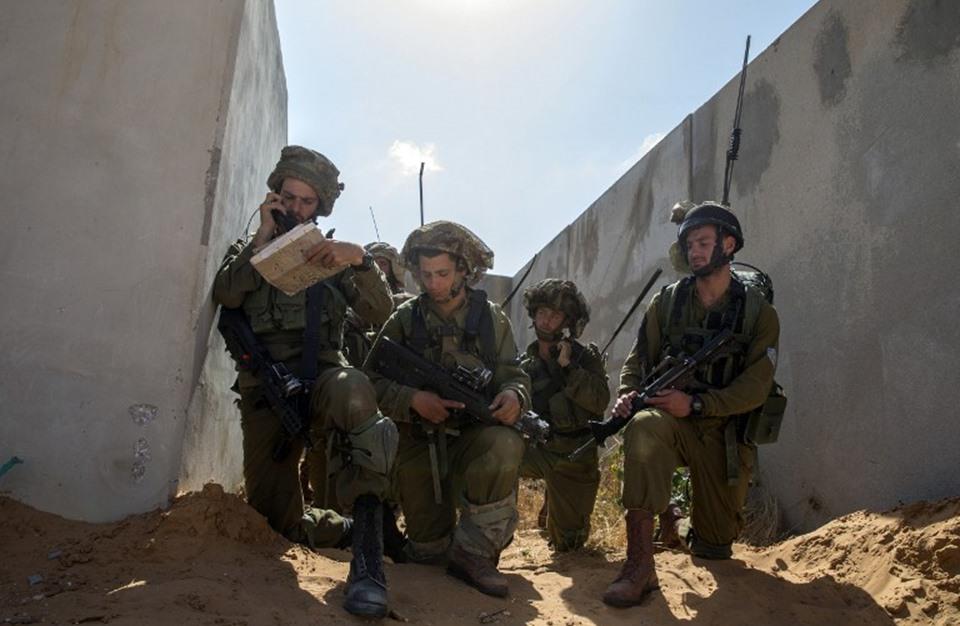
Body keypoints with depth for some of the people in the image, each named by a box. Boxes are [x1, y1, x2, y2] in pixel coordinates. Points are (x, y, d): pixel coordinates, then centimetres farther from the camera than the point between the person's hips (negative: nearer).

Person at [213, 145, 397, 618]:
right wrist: (264, 235, -4)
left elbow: (379, 313, 0)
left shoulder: (331, 256, 16)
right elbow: (226, 294, -6)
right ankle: (358, 529, 26)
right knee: (279, 518, -6)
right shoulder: (251, 250, 18)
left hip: (321, 377, -2)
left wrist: (359, 258, -16)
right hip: (265, 389, 2)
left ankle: (368, 560, -42)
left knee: (353, 391, -40)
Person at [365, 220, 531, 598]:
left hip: (474, 434, 0)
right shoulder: (405, 319, 0)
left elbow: (514, 374, 3)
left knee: (505, 446, -36)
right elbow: (372, 382, -5)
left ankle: (474, 552, -18)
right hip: (419, 441, 1)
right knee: (426, 552, 3)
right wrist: (412, 399, -24)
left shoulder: (491, 318, 2)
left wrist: (513, 395, -22)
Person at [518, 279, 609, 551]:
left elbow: (600, 401, -16)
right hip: (534, 450, 2)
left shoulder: (585, 356, -2)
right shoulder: (523, 364, 7)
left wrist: (568, 367, -22)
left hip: (573, 457, -2)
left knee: (567, 542, 3)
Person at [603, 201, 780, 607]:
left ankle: (675, 521, 47)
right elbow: (638, 360, 5)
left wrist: (695, 404, -24)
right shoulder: (667, 302, 3)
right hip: (671, 419, -1)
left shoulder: (758, 313, -2)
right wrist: (628, 394, -17)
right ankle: (640, 564, -34)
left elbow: (756, 387, -11)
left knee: (714, 549, 10)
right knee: (643, 427, -40)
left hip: (724, 432, 1)